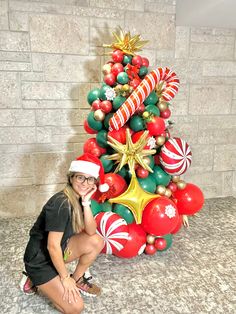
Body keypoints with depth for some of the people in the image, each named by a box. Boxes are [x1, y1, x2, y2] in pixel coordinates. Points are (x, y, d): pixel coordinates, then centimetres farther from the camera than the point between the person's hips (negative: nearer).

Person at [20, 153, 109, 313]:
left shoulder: (80, 198, -5)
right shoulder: (61, 204, -30)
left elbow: (91, 232, -11)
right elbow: (52, 246, -25)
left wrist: (86, 203, -24)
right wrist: (65, 277, -14)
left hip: (59, 249, 8)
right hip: (40, 259, -7)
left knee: (97, 242, -7)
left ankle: (77, 279, 13)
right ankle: (35, 281, 9)